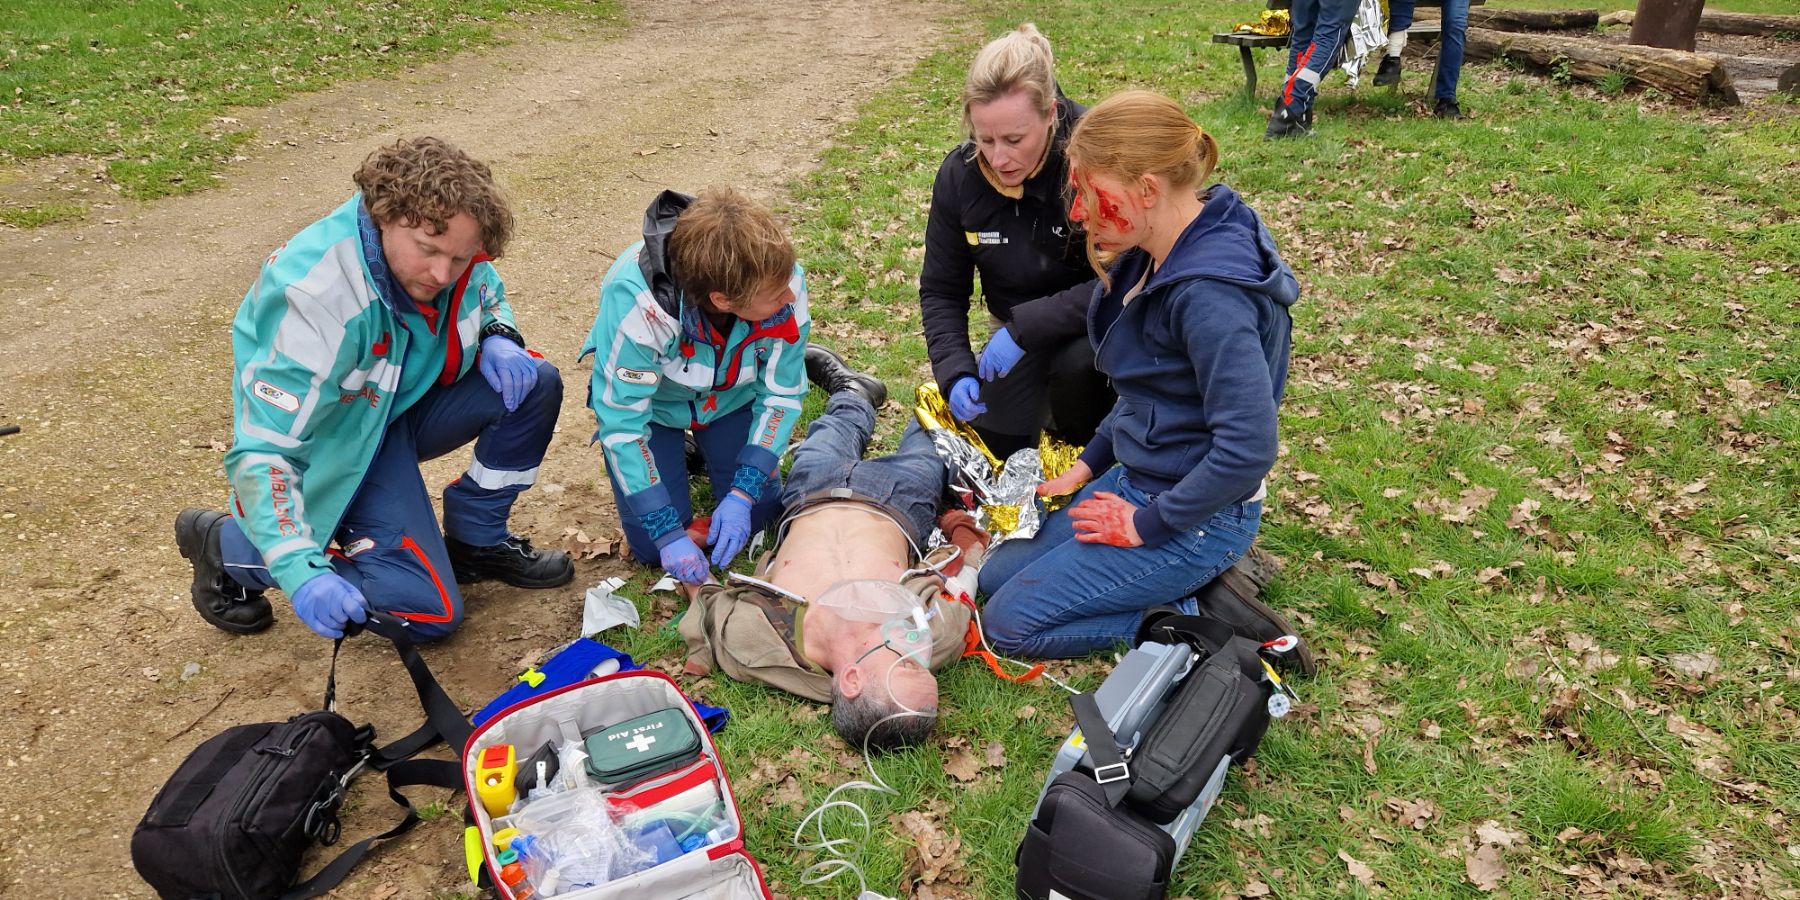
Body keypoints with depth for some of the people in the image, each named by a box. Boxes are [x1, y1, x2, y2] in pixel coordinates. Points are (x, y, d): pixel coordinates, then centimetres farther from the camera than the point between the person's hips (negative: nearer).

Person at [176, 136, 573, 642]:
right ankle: (228, 545, 4)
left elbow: (489, 296, 9)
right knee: (429, 612, -13)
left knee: (535, 385, -15)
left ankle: (476, 539, 6)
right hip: (335, 441, -6)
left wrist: (499, 338, -16)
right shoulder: (316, 299, -36)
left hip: (406, 399, 7)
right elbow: (263, 450, -36)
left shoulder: (445, 238, -16)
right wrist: (302, 572, -49)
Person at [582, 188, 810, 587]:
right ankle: (672, 453, 22)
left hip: (731, 396, 3)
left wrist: (742, 495, -24)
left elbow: (782, 393, -18)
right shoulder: (636, 303, -42)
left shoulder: (786, 285, -32)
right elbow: (621, 419, -31)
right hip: (650, 401, -2)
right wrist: (668, 534, -32)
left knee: (761, 513, -3)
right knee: (652, 545, -7)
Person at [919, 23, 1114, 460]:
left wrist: (1024, 328, -33)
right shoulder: (958, 174, -13)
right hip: (1019, 327, 4)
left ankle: (1087, 452, -2)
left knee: (1077, 362, -35)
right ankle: (1042, 385, 31)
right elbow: (941, 289, -5)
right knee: (997, 443, -1)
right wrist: (955, 371, -19)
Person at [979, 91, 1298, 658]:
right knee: (997, 575, 15)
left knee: (1009, 622, -5)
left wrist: (1147, 525, -20)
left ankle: (1195, 611, 1)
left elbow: (1248, 448, -32)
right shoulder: (1159, 254, 0)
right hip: (1138, 478, 10)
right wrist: (1090, 463, 12)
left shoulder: (1208, 293, -29)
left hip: (1198, 518, -9)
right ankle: (1202, 576, 13)